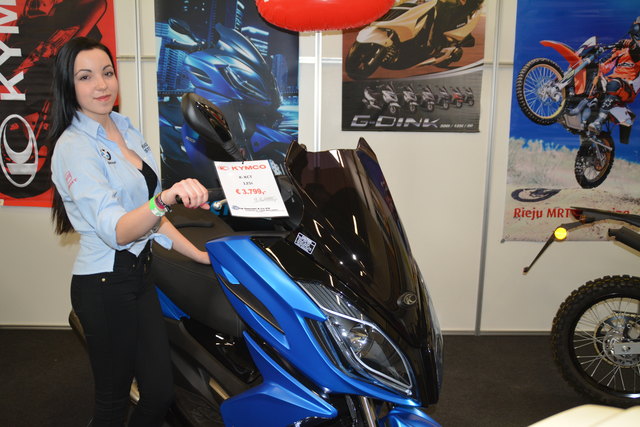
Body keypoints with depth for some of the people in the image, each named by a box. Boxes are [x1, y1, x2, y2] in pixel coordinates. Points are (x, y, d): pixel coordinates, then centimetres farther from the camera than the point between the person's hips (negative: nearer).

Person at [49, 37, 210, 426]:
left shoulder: (125, 128, 8)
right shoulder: (73, 146, -16)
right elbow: (117, 231, -28)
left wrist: (201, 255, 8)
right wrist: (165, 198, -48)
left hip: (139, 273, 7)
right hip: (105, 286, -7)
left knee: (161, 393, 9)